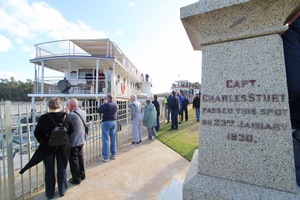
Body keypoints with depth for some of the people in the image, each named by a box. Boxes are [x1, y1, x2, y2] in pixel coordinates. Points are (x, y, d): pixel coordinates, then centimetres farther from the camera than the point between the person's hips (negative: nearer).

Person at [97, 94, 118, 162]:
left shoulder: (106, 105, -15)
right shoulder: (116, 105, 2)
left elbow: (99, 110, -8)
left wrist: (103, 104, 3)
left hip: (106, 122, -6)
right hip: (114, 122, 6)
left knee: (105, 140, 1)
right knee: (113, 139, 14)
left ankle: (106, 157, 5)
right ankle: (113, 154, 24)